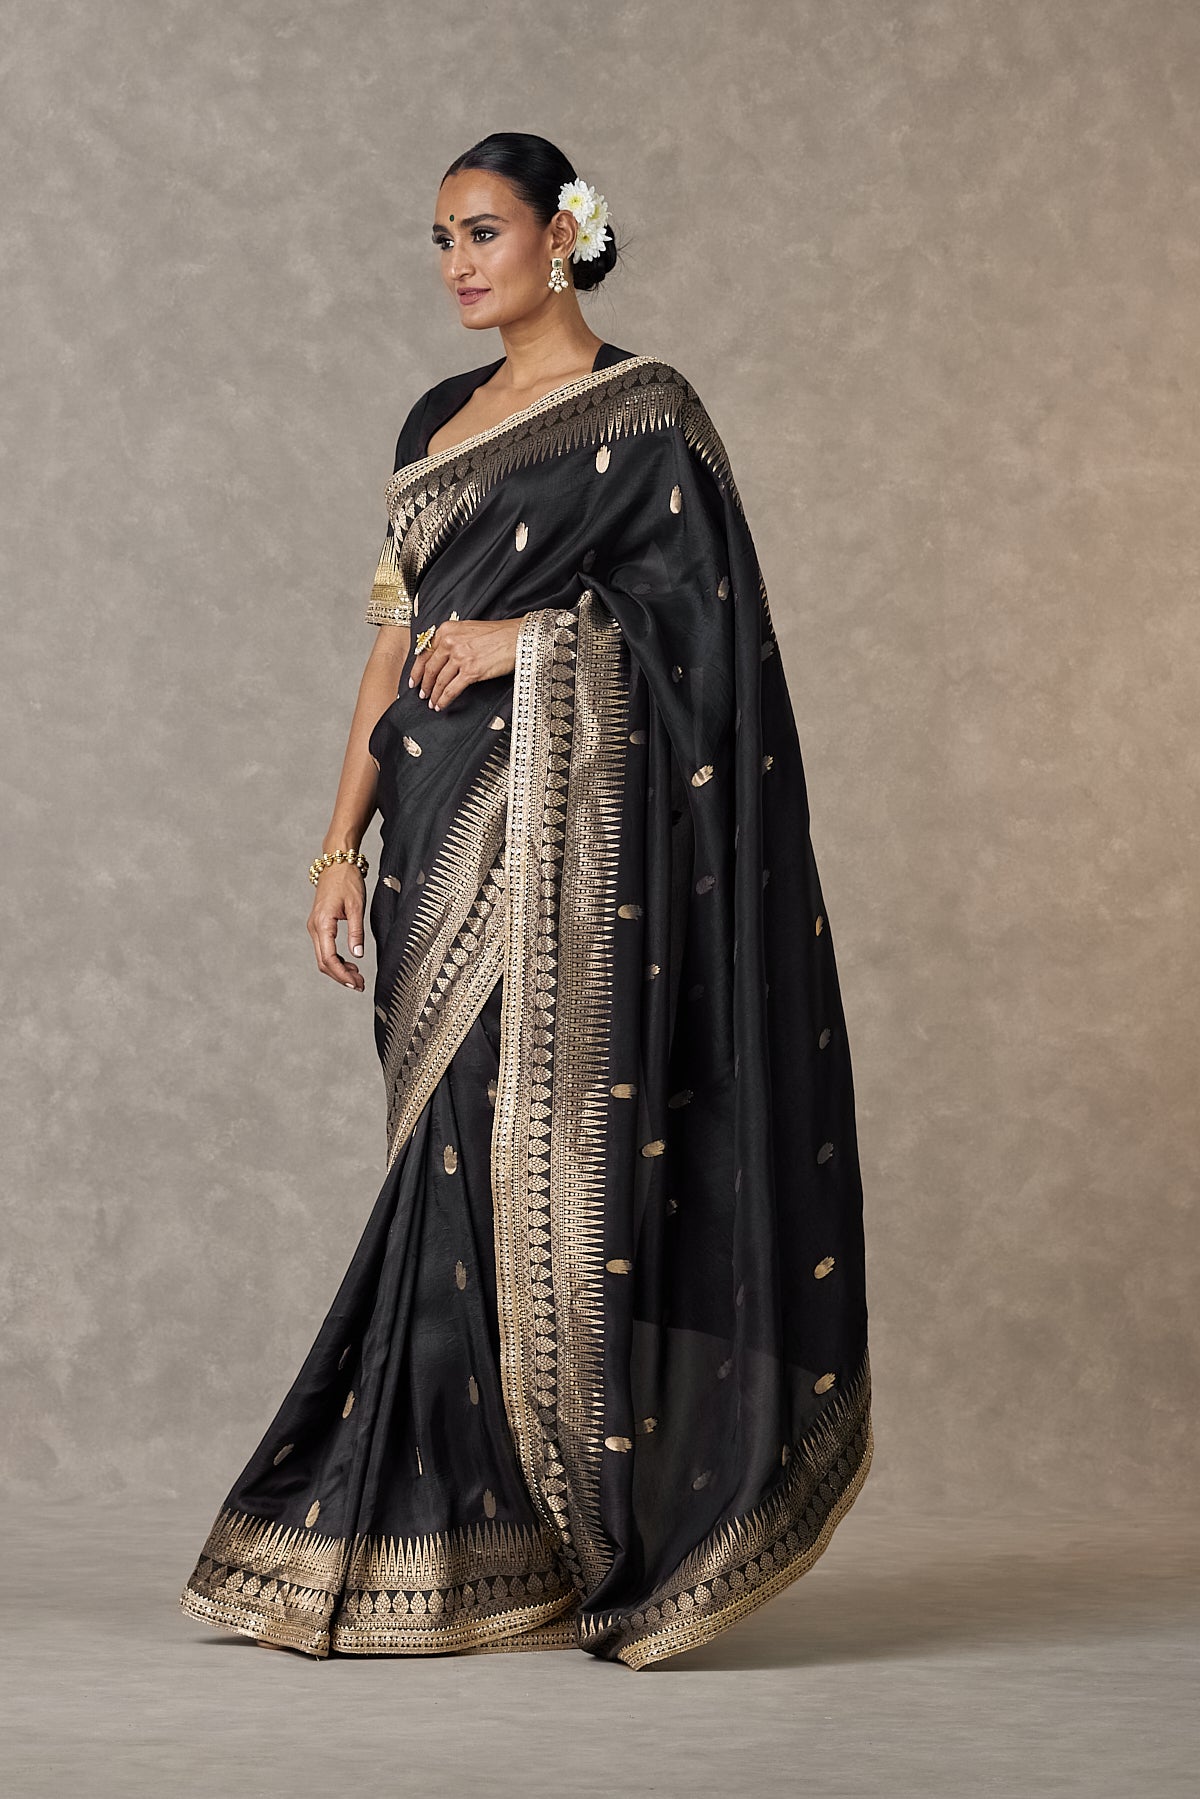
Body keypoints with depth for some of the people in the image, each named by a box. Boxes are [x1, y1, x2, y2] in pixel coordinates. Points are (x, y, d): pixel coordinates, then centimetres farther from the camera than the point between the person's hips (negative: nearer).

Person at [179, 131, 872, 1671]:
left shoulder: (644, 410, 0)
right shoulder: (438, 422, 18)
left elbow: (709, 617, -5)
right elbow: (398, 638, 16)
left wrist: (531, 634, -13)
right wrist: (344, 843, 9)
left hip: (562, 822, -6)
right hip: (444, 832, 6)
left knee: (546, 1157, -7)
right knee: (457, 1167, 4)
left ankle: (595, 1538, 3)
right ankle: (467, 1545, 9)